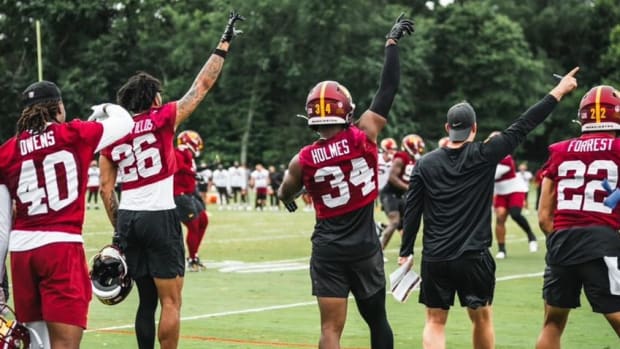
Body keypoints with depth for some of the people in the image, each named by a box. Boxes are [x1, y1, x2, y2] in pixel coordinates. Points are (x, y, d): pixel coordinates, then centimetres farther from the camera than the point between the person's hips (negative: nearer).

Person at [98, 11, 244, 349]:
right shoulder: (162, 119, -4)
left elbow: (106, 188, 9)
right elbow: (201, 86, 1)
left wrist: (118, 229, 17)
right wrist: (224, 45, 10)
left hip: (128, 217, 6)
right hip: (159, 216, -6)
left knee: (146, 299, 14)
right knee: (170, 301, -1)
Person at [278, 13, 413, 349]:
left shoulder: (303, 160, -5)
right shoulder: (364, 137, -9)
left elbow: (285, 195, 15)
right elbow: (387, 89, -1)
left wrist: (287, 195, 40)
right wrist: (392, 41, 10)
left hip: (328, 251, 0)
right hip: (365, 248, 0)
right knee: (377, 321, 15)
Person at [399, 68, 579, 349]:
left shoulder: (425, 163, 0)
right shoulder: (484, 156, -6)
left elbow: (412, 211, 0)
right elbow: (523, 126, -3)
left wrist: (406, 252, 9)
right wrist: (559, 92, 2)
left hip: (435, 258, 1)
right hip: (474, 257, -1)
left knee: (435, 322, 6)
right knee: (482, 319, 15)